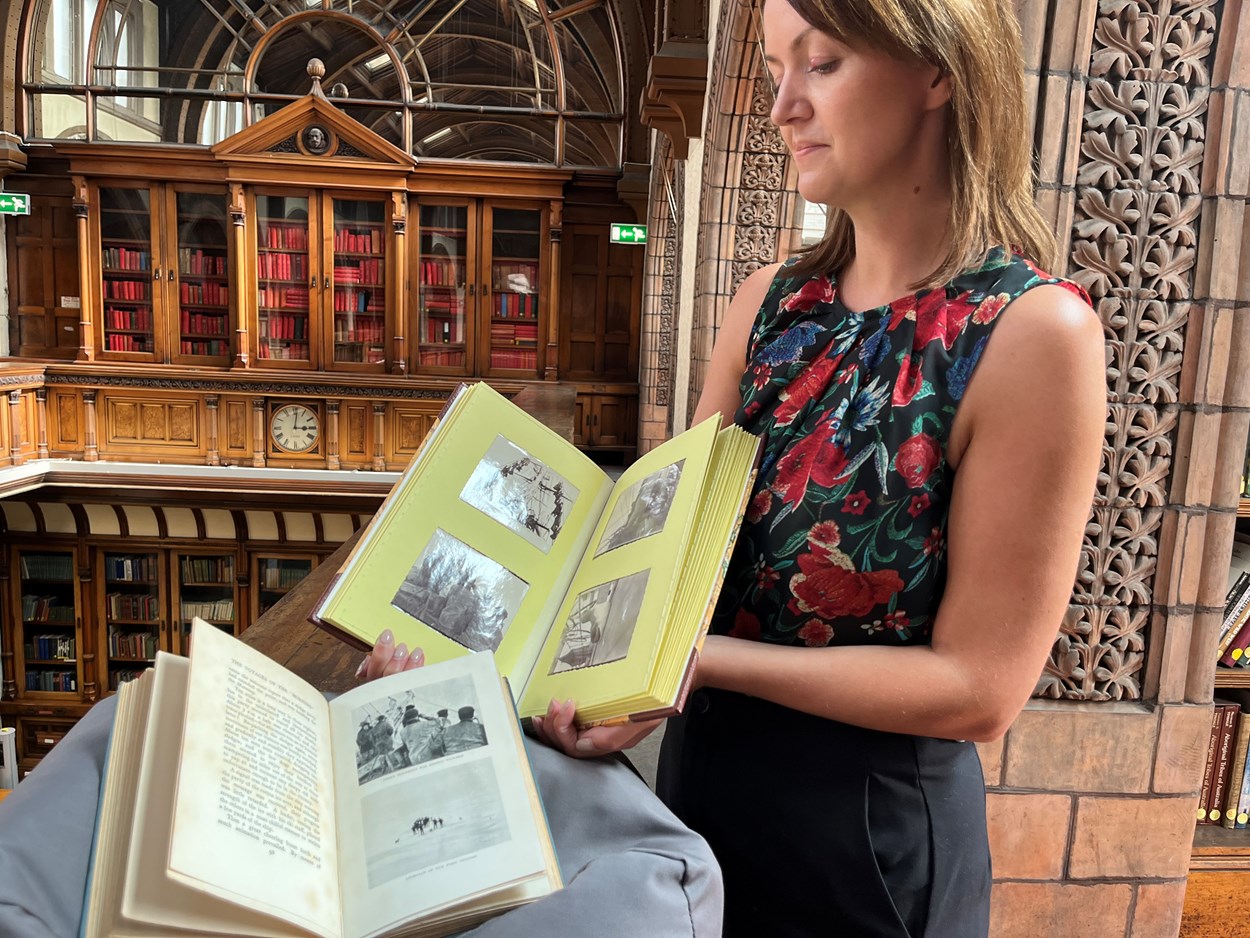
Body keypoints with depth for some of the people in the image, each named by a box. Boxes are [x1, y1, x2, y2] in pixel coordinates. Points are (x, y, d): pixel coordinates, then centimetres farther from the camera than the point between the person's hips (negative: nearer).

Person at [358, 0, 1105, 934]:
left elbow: (978, 688, -19)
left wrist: (699, 656, -27)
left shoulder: (1033, 331, -19)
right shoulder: (771, 303, -2)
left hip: (869, 834, -5)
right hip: (700, 776, 5)